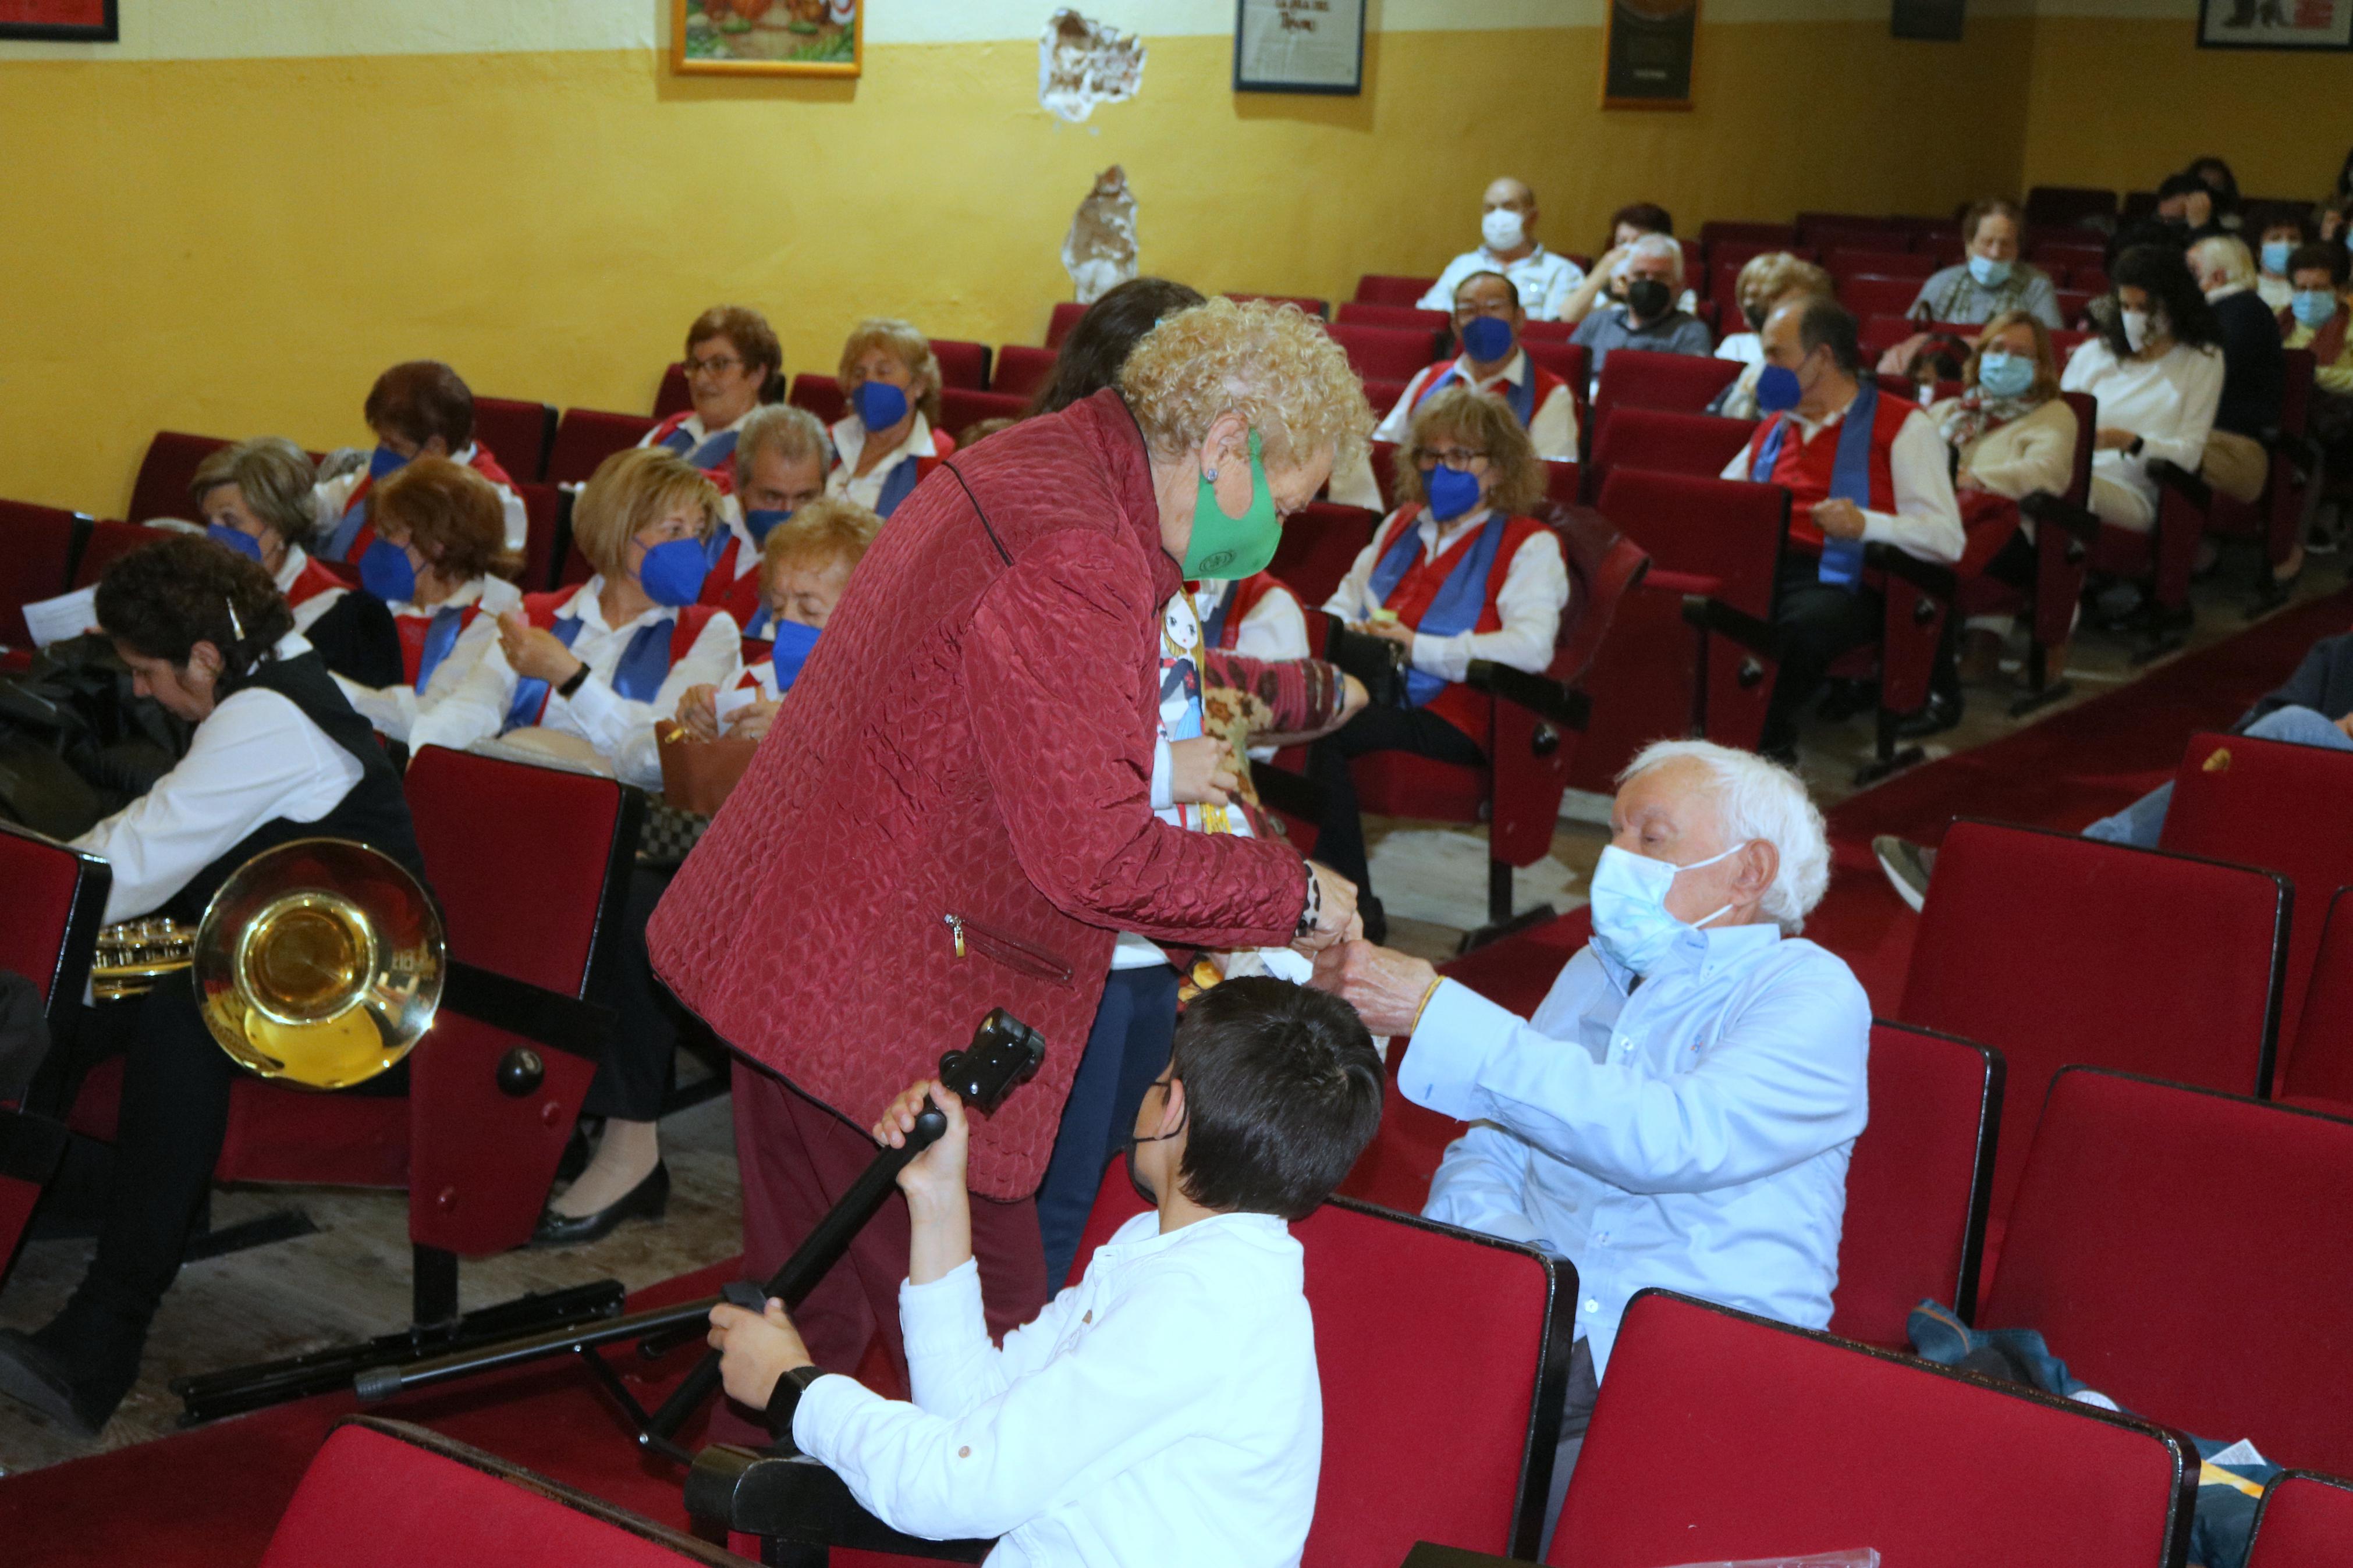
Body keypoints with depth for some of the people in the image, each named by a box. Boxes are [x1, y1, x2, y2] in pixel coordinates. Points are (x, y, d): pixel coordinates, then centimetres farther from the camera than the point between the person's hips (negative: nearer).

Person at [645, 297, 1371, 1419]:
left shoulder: (1033, 465, 10)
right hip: (893, 1015, -11)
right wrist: (1295, 895, -13)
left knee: (811, 1312, 22)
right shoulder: (1075, 564, -23)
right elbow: (1093, 857, -24)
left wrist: (1156, 764, 15)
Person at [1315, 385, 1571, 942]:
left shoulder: (1529, 547, 3)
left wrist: (1418, 648, -18)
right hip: (1368, 689, 6)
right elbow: (1344, 601, 30)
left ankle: (1355, 911, -21)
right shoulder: (1401, 524, 25)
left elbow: (1531, 647, -14)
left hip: (1450, 717, -6)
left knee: (1325, 734, -32)